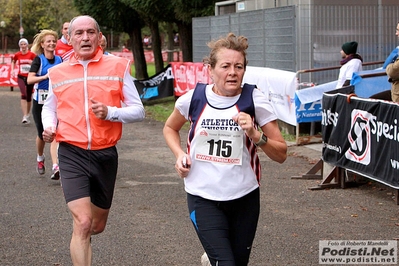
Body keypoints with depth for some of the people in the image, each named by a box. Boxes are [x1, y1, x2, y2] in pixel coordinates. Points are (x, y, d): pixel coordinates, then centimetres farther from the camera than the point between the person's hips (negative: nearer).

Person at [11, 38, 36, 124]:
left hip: (30, 77, 0)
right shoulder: (17, 55, 1)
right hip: (21, 77, 0)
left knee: (29, 97, 10)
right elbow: (13, 62, 21)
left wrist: (32, 62, -20)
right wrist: (12, 70, 6)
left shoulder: (32, 54, -4)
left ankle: (28, 115, 31)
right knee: (23, 95, -19)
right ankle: (24, 116, -22)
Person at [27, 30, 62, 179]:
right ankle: (40, 158, 39)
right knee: (42, 134, 11)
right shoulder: (38, 60, -7)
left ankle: (55, 167, -20)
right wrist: (46, 76, -29)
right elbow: (30, 79, -20)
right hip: (40, 101, -1)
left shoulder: (59, 60, 5)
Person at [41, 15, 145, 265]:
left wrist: (110, 112, -19)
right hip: (72, 154, -1)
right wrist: (49, 127, -1)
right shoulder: (58, 72, 3)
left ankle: (80, 239, 53)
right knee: (83, 222, -17)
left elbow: (138, 111, -1)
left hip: (105, 154, 1)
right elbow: (49, 108, 21)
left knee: (97, 225, 18)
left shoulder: (118, 66, -1)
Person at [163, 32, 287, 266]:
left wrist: (255, 135, -23)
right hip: (202, 197, -1)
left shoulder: (254, 100, -8)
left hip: (244, 197, 1)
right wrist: (180, 154, -1)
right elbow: (170, 128, 17)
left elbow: (281, 155, -6)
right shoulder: (193, 98, -5)